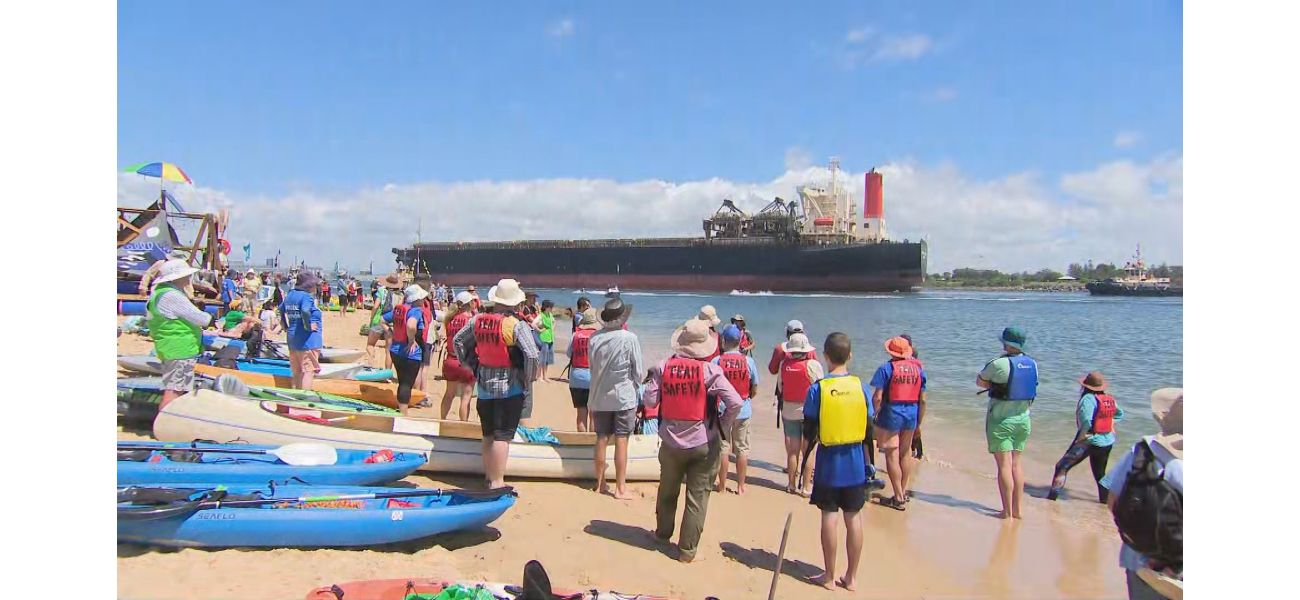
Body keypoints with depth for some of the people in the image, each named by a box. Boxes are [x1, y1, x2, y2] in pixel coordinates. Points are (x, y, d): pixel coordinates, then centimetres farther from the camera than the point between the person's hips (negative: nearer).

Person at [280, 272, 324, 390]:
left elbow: (281, 308, 23)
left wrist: (286, 325, 23)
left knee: (296, 372, 16)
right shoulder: (307, 296, -15)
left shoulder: (290, 295, 13)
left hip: (292, 339, 9)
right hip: (307, 340, -9)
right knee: (308, 371, -5)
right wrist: (308, 326, -19)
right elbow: (305, 311, -32)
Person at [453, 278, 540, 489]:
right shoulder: (517, 325, -17)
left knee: (488, 434, 17)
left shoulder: (478, 320, 1)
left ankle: (489, 475, 29)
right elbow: (531, 356, -24)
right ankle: (497, 482, -1)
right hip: (510, 387, -6)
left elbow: (458, 341, 13)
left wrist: (472, 365, 18)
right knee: (503, 435, -2)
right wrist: (528, 381, -9)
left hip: (484, 385, 6)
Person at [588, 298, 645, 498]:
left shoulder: (594, 338, -5)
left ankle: (600, 483, 23)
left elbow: (591, 367, 6)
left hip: (600, 397, 4)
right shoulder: (630, 338, -15)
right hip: (624, 397, -4)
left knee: (601, 440, 12)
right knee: (621, 441, 2)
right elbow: (639, 372, -8)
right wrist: (634, 383, 12)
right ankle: (620, 487, 7)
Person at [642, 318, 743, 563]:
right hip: (704, 444, -3)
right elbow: (735, 402, -20)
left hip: (671, 442, 3)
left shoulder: (663, 367, -7)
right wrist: (722, 426, -4)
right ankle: (687, 549, 13)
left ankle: (663, 534, 41)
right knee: (698, 496, 8)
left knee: (667, 492, 22)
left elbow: (650, 401, -6)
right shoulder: (710, 370, -14)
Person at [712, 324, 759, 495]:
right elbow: (755, 386, 1)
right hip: (743, 410, 1)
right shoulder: (749, 362, -7)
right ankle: (741, 486, 17)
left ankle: (722, 485, 17)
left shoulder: (716, 361, -12)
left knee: (723, 448, 9)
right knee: (742, 449, 11)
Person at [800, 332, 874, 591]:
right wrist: (868, 462, 11)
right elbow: (869, 427, 0)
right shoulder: (860, 386, -5)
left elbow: (809, 431, -7)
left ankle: (829, 577, 15)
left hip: (828, 461, -2)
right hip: (855, 462, 2)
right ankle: (851, 577, 19)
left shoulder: (817, 388, -11)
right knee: (854, 517, 10)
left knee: (829, 516, 6)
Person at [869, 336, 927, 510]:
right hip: (911, 414, 5)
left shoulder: (886, 368, -8)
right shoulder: (918, 368, 6)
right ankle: (903, 492, 29)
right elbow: (923, 399, 7)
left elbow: (877, 397, -14)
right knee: (905, 453, 19)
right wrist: (919, 422, 15)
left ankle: (899, 499, 4)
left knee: (892, 455, 2)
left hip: (891, 413, -5)